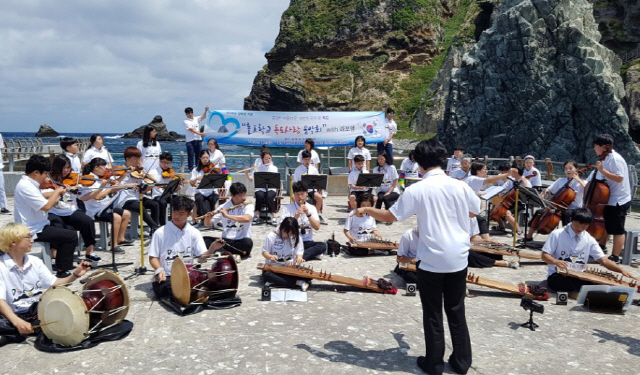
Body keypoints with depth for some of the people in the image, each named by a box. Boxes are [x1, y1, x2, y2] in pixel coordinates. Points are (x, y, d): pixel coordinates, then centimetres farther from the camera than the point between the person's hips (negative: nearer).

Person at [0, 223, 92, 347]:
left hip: (39, 311, 5)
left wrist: (75, 275, -10)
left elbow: (53, 284, 8)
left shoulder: (35, 261, 8)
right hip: (13, 315, -5)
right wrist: (17, 322, -37)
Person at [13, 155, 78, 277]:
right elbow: (46, 206, -29)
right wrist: (57, 191, -16)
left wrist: (57, 194, 1)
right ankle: (61, 271, -5)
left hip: (35, 226, 11)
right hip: (33, 230, -11)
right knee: (71, 236, -13)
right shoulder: (25, 187, -23)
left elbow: (43, 203, 12)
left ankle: (55, 255, 31)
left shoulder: (28, 184, 9)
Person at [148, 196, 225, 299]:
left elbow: (202, 257, -2)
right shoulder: (160, 233, -3)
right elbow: (153, 257, 1)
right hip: (166, 277, -2)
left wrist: (212, 248, -23)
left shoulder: (194, 233, 4)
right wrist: (159, 270, -19)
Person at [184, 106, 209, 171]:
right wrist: (200, 133, -25)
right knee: (191, 155, -5)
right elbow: (191, 130, -14)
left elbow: (203, 117, -1)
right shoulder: (186, 122, -3)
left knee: (198, 154, 6)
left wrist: (206, 110, -19)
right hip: (190, 141, -4)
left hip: (198, 139, 4)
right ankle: (191, 168, -1)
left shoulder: (196, 119, 12)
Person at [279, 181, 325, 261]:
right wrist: (295, 217, -22)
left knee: (322, 246, -28)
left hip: (307, 242, 3)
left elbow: (317, 227, -3)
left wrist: (308, 214, -17)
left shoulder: (311, 208, 8)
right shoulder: (287, 208, 1)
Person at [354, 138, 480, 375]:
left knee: (433, 314, 10)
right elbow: (474, 212, 15)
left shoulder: (417, 190, -13)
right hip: (458, 259, 4)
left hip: (431, 261, -3)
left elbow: (390, 216, -10)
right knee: (456, 312, 16)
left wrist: (366, 210, 6)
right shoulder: (460, 186, -2)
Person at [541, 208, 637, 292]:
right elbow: (544, 256, -5)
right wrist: (556, 262, -26)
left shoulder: (589, 240, 8)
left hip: (579, 276, 4)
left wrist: (621, 270, -13)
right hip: (557, 276, -4)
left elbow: (603, 260, 4)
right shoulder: (557, 234, -3)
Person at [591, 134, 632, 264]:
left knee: (617, 230, 1)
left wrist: (602, 170, -29)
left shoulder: (615, 159, -20)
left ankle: (615, 257, 9)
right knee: (605, 225, 23)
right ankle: (600, 248, 39)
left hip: (618, 201, -10)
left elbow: (619, 178, -28)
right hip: (609, 199, 10)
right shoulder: (606, 158, 10)